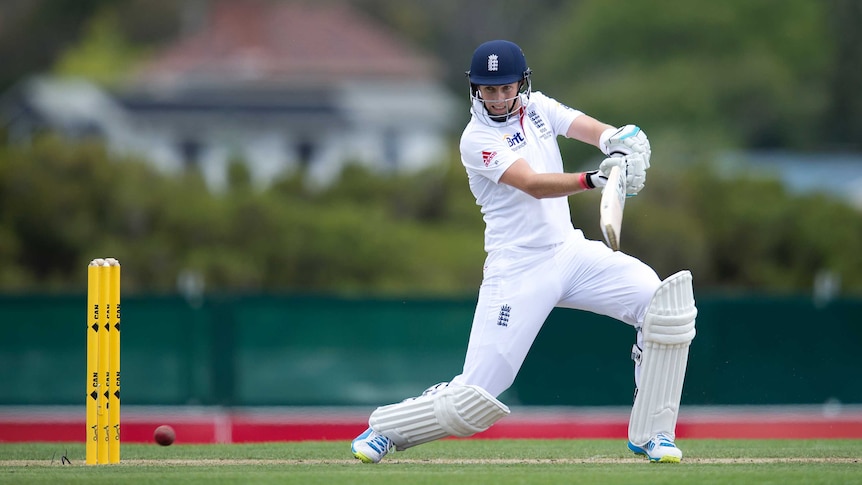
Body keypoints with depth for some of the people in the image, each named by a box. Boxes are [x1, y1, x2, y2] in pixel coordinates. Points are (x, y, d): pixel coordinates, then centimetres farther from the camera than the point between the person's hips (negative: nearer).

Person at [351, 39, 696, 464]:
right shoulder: (477, 140, -12)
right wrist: (594, 179, -41)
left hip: (570, 252, 6)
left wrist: (619, 143, -31)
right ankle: (386, 428, 17)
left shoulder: (537, 108, 7)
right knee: (474, 401, -11)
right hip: (518, 273, -6)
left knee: (664, 302, -16)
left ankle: (649, 433, -5)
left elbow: (594, 129, -6)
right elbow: (534, 185, -25)